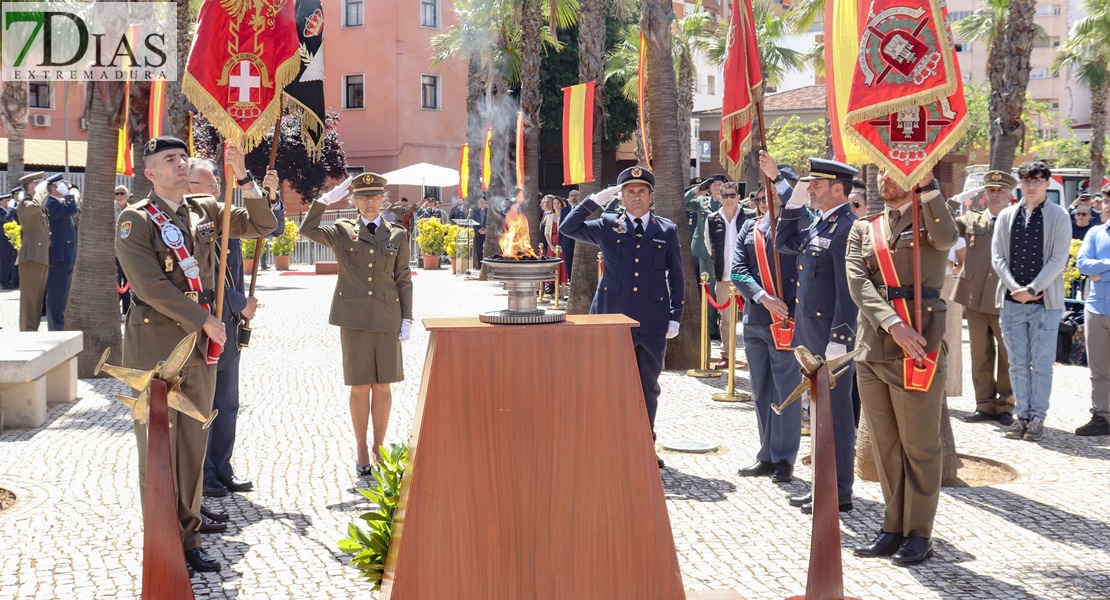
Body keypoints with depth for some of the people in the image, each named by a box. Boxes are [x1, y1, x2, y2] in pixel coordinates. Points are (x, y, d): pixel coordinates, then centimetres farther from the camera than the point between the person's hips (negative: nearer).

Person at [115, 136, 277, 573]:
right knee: (158, 446, 1)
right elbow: (151, 285, -15)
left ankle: (187, 537, 21)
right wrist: (203, 320, -13)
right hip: (154, 346, -5)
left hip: (201, 345, 6)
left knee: (193, 446, 10)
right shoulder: (136, 220, -6)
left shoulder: (206, 211, 11)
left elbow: (262, 225, 10)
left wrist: (242, 175, -1)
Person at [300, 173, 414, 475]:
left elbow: (404, 280, 9)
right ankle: (362, 452, 15)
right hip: (354, 319, -1)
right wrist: (328, 198, -9)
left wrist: (407, 319, 3)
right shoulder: (342, 231, 7)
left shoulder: (397, 235, 9)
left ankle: (379, 449, 19)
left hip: (386, 319, 1)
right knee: (360, 387, 3)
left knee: (382, 386, 6)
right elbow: (307, 229, -9)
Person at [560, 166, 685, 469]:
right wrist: (595, 200, -5)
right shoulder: (607, 226, 6)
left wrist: (675, 316, 4)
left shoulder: (667, 231, 8)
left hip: (653, 324, 1)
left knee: (648, 388, 10)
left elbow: (676, 277, 10)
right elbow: (567, 228, 0)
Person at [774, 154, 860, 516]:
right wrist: (793, 201, 13)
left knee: (836, 413, 0)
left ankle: (840, 493, 9)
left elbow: (848, 290, -20)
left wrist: (838, 340, -22)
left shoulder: (847, 228, -16)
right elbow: (784, 244, 23)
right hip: (811, 335, 9)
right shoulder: (816, 223, 12)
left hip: (833, 336, -9)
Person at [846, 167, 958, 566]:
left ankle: (919, 534, 14)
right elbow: (859, 283, -1)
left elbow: (946, 238, -21)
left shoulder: (930, 217, 4)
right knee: (885, 446, 12)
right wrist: (893, 325, -16)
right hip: (872, 349, 5)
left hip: (918, 349, -4)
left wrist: (927, 182, -26)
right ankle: (894, 527, 23)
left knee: (920, 447, 2)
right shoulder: (863, 229, 14)